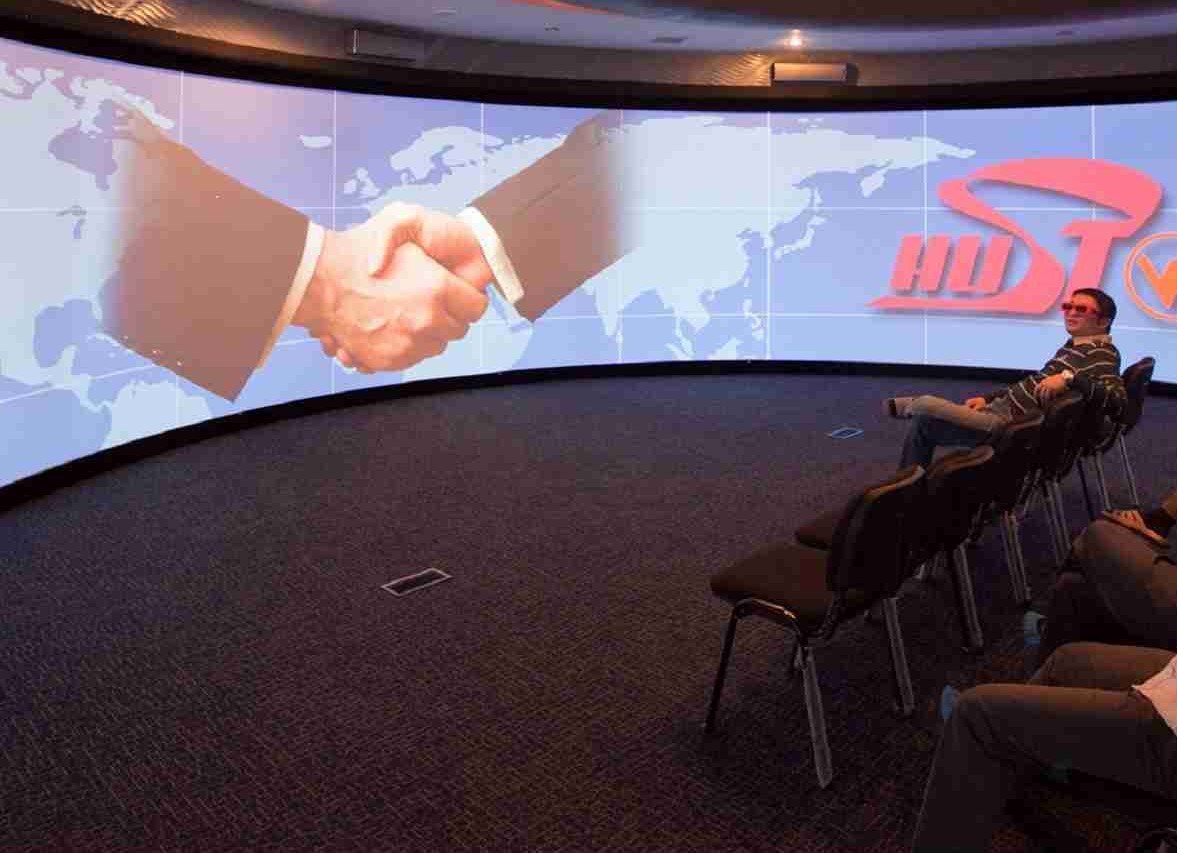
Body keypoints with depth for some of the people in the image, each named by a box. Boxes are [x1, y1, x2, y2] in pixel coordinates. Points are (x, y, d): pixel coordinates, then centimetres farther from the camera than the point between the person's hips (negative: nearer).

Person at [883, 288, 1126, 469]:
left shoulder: (1101, 353, -14)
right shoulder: (1077, 345, 16)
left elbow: (1118, 399, -31)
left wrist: (1070, 377, -37)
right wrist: (988, 398, 18)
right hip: (1003, 407, 10)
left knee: (924, 415, -9)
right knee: (923, 423, 11)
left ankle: (910, 406, 27)